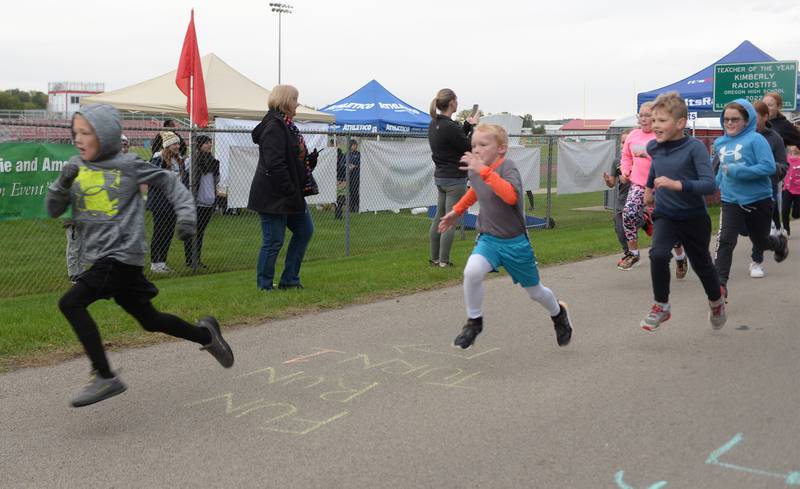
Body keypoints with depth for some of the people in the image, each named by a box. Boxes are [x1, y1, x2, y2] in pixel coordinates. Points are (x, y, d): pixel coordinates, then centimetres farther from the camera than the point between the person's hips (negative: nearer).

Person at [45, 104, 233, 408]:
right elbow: (53, 210, 7)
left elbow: (168, 181, 3)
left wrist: (185, 213, -7)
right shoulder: (76, 167, 8)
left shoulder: (127, 165, -8)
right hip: (100, 258, 7)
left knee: (70, 303, -20)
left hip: (123, 255, -7)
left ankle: (105, 377, -13)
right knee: (149, 320, 16)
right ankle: (204, 334, 38)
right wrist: (63, 184, -11)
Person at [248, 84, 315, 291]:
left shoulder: (286, 126, 15)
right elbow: (275, 164, -24)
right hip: (273, 196, -11)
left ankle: (289, 280, 21)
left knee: (305, 230, 14)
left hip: (289, 194, 11)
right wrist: (291, 191, -21)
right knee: (274, 241, -3)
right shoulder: (274, 127, -17)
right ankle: (264, 286, 9)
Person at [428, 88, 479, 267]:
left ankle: (434, 258, 20)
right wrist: (473, 126, -2)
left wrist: (467, 125, 11)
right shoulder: (450, 127, -22)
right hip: (454, 179, -9)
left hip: (440, 177, 9)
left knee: (439, 217, 14)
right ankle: (443, 262, 0)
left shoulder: (433, 124, 6)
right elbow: (470, 147, -12)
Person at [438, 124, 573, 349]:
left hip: (515, 242, -4)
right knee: (472, 272, -27)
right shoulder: (474, 170, -3)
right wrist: (456, 211, 22)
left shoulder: (508, 167, -22)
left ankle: (558, 314, 47)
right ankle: (474, 322, -6)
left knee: (535, 291, 13)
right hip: (488, 238, 4)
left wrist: (484, 171, -45)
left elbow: (511, 196, -44)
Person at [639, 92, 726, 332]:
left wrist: (676, 184, -37)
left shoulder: (695, 148, -19)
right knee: (658, 254, -24)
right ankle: (661, 306, -6)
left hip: (694, 218, -3)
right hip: (665, 215, 3)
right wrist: (649, 186, 29)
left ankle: (716, 302, 46)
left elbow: (709, 185, -27)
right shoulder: (654, 147, -4)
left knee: (702, 264, 16)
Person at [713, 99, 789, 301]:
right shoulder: (720, 143, 4)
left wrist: (738, 171, -26)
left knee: (761, 242, 18)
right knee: (725, 241, -17)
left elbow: (769, 167, -21)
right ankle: (720, 283, -16)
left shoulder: (756, 139, -14)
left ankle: (780, 243, 53)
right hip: (731, 201, 3)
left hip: (758, 200, -3)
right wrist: (716, 183, 10)